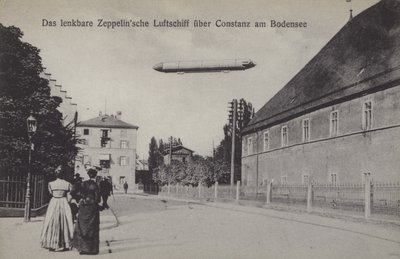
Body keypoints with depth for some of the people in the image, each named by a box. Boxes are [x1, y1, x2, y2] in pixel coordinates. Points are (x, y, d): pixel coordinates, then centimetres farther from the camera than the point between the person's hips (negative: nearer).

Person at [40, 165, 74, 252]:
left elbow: (51, 193, 9)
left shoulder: (51, 184, -4)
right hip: (64, 203, 0)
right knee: (64, 222, 7)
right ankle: (65, 244, 10)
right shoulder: (67, 184, -5)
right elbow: (69, 197, -3)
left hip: (53, 203, 0)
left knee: (52, 223, 7)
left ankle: (52, 244, 9)